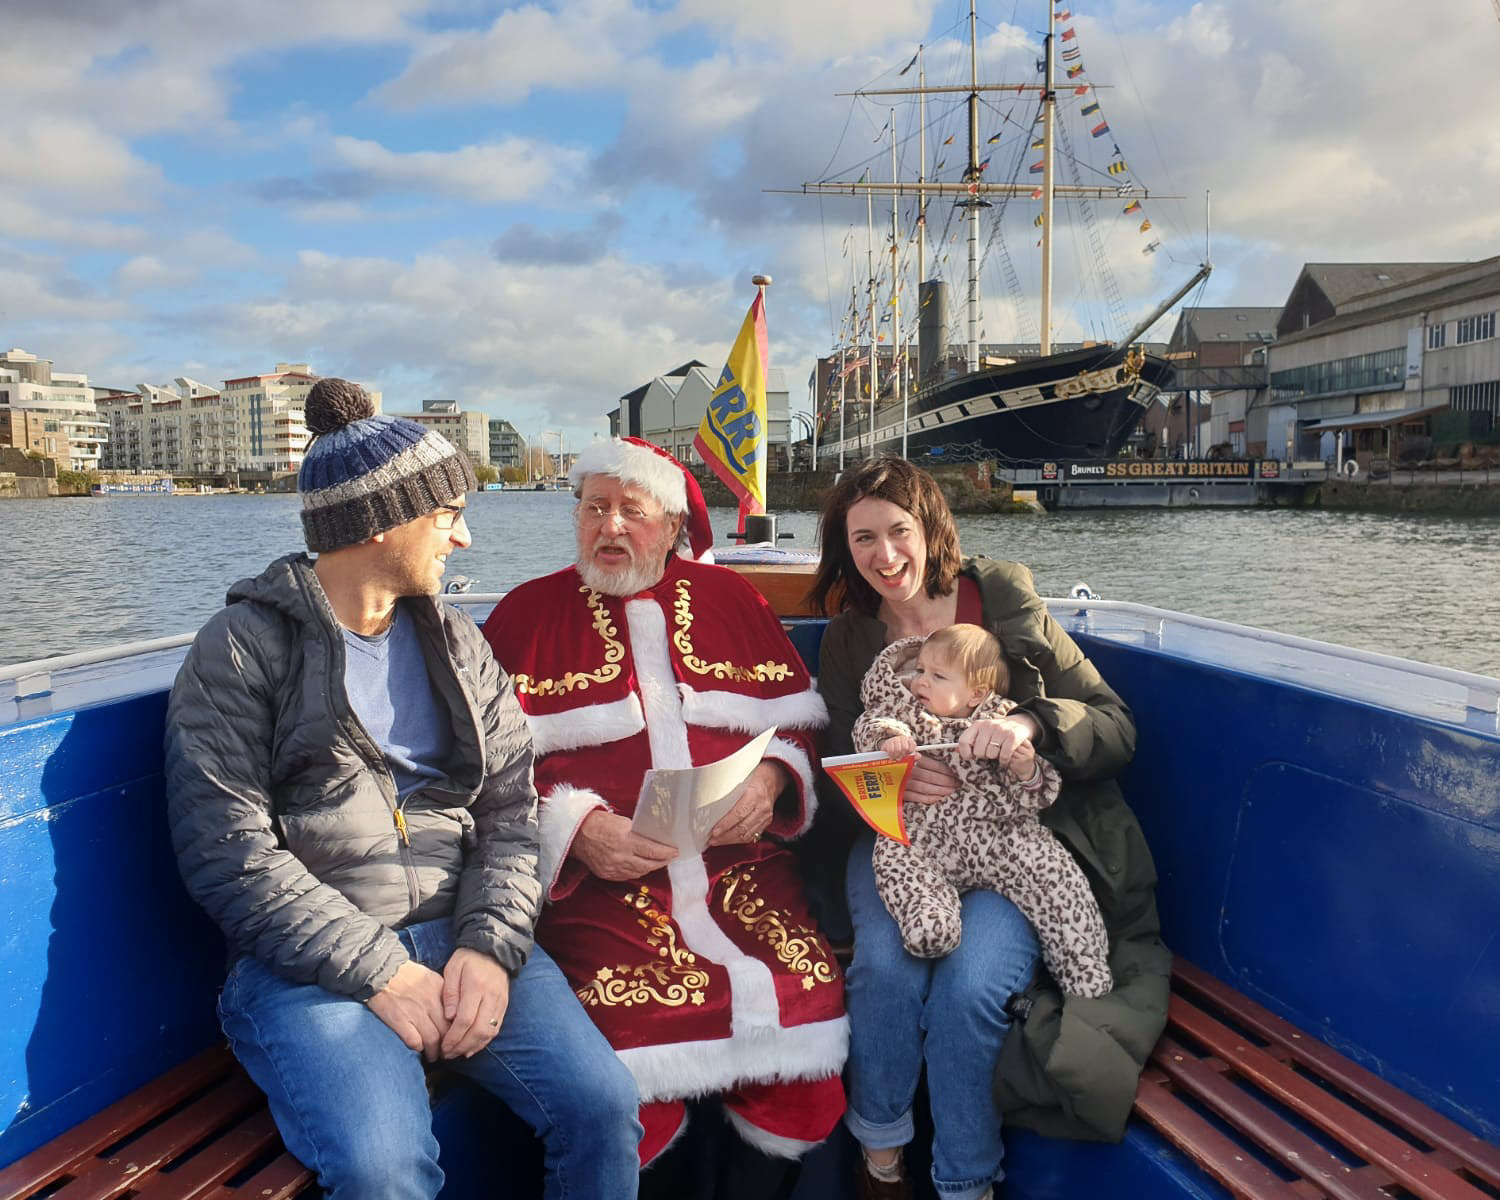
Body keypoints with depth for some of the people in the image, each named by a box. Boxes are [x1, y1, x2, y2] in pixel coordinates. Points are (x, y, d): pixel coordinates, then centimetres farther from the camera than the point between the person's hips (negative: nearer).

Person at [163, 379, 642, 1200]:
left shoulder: (455, 642, 13)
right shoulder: (243, 648, -3)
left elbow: (509, 809, 6)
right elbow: (228, 854, -11)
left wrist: (491, 946, -10)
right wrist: (379, 974, -16)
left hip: (463, 937, 4)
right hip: (307, 964, -4)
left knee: (601, 1105, -17)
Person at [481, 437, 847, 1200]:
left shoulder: (731, 600, 17)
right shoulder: (527, 614, 11)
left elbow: (798, 723, 18)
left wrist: (771, 779, -2)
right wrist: (576, 829, -11)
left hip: (740, 863, 2)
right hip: (597, 879, -2)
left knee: (807, 1004, -19)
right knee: (630, 1022, -27)